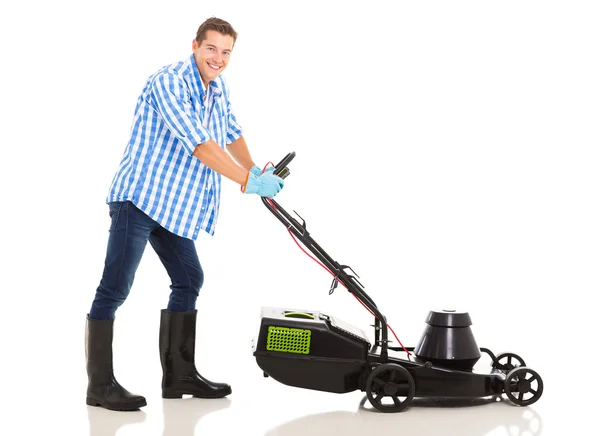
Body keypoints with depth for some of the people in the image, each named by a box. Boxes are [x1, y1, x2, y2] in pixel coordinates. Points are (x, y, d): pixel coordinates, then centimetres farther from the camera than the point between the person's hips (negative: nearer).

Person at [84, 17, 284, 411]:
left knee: (189, 280, 10)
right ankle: (100, 385, -6)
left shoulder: (218, 88, 12)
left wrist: (255, 171, 20)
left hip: (173, 205, 10)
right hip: (139, 199, -9)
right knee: (115, 288, -10)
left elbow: (232, 133, 29)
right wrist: (248, 182, -21)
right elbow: (199, 145, -23)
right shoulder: (168, 82, -16)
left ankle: (179, 375, 17)